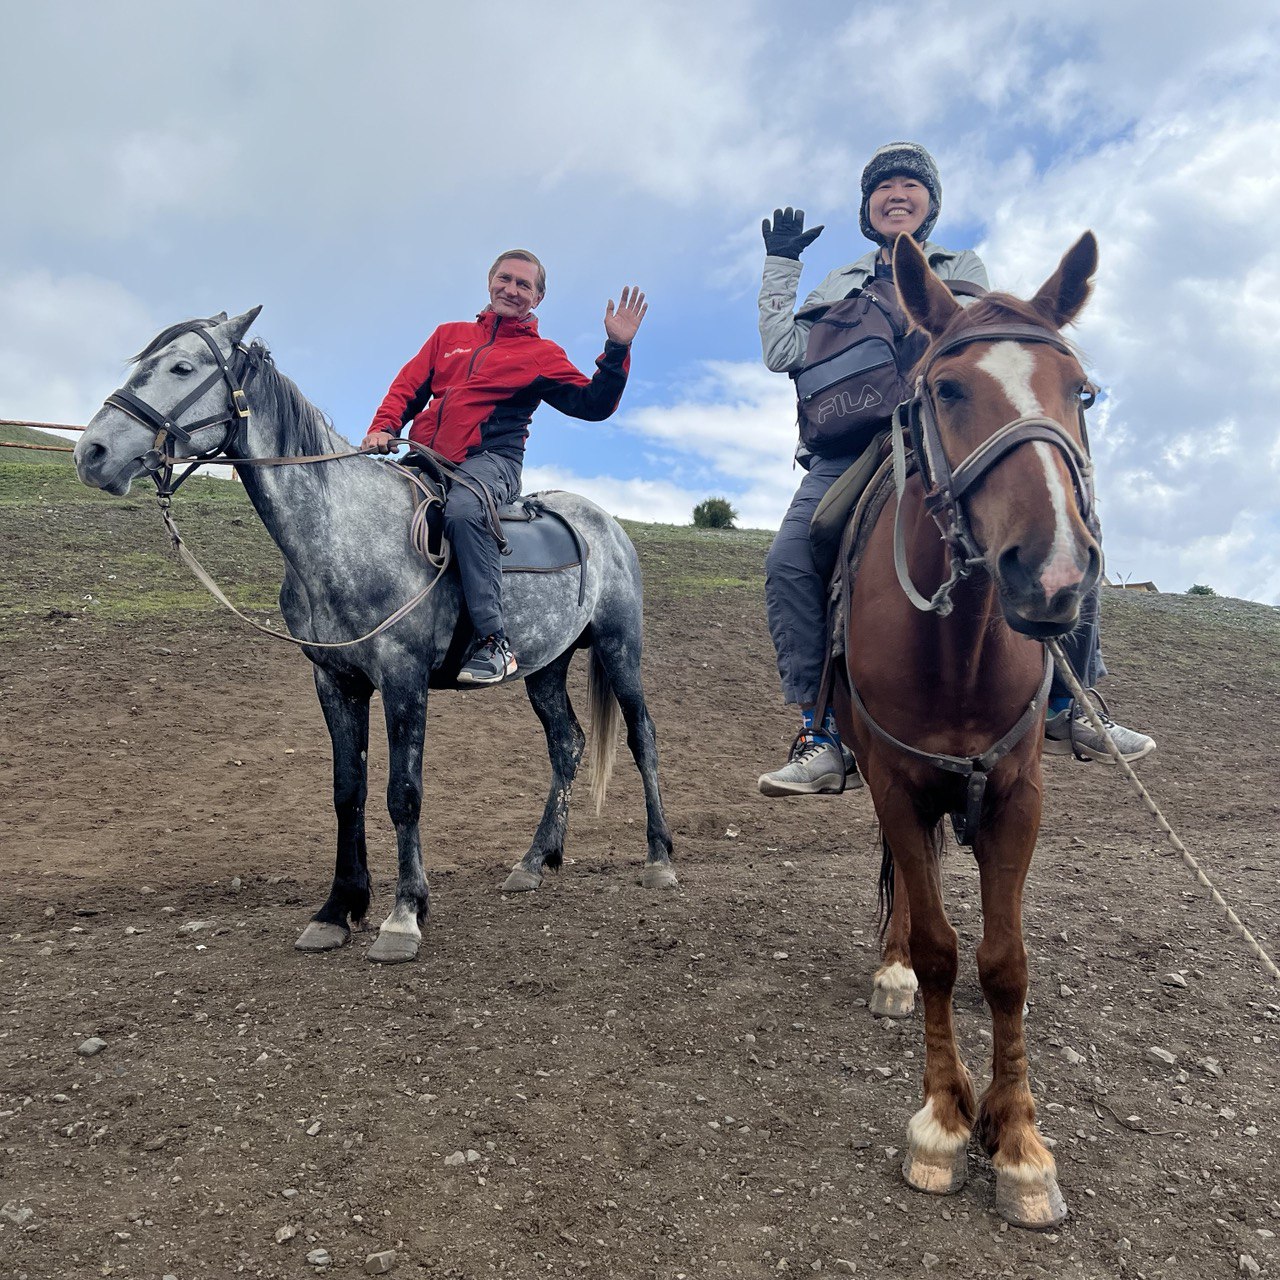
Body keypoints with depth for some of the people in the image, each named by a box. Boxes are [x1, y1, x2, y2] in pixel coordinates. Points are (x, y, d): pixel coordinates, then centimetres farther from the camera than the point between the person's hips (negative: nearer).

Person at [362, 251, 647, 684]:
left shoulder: (542, 355, 14)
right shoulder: (449, 334, 25)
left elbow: (594, 404, 3)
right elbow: (408, 387, 19)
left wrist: (617, 349, -9)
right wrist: (383, 428, 1)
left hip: (490, 458, -5)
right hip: (425, 457, 5)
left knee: (463, 509, -38)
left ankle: (494, 643, -36)